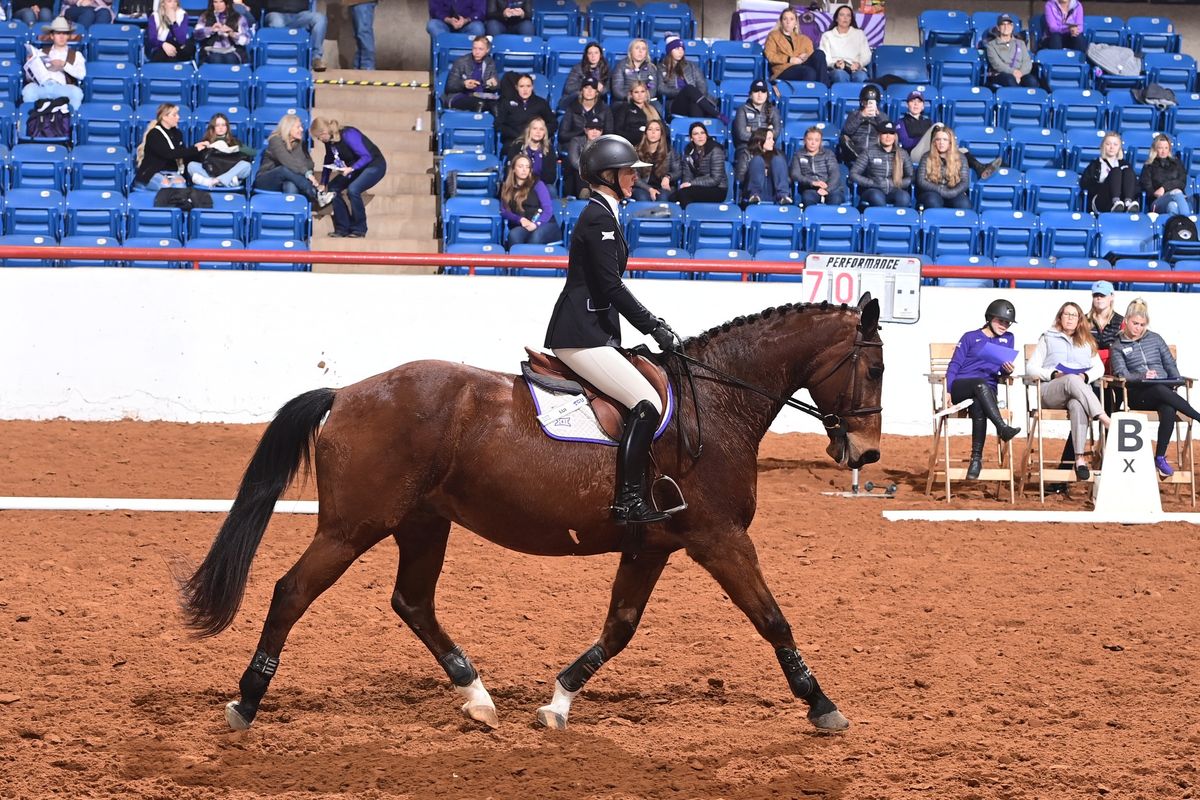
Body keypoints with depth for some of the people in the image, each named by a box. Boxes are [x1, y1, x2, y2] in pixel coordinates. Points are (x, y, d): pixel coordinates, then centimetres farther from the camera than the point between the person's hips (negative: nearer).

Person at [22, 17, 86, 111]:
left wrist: (64, 65, -9)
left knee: (77, 92, -35)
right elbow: (28, 77, 16)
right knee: (28, 90, -32)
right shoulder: (42, 52, 24)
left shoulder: (76, 55, 21)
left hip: (63, 89, -1)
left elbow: (81, 74, 1)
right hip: (42, 86, 1)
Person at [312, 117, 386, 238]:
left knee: (353, 189, -28)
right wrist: (323, 183, 5)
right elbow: (328, 162, 10)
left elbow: (367, 157, -30)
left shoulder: (348, 135, -29)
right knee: (333, 188, -4)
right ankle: (342, 229, 0)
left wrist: (351, 169, -42)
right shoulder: (329, 141, -4)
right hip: (354, 167, 9)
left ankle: (359, 229, -14)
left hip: (374, 165, -9)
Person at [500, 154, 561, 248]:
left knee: (536, 236, -38)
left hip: (545, 224, -1)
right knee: (514, 235, -35)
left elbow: (548, 209, -1)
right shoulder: (507, 188, 17)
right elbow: (504, 211, 8)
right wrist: (520, 219, -13)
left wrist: (536, 224, -20)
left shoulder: (537, 184, 9)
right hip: (520, 227, 2)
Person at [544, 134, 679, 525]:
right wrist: (653, 326, -13)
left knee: (646, 401, 12)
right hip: (580, 336, -11)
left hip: (595, 331, 11)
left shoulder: (601, 215, 18)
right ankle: (629, 501, -19)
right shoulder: (599, 218, -14)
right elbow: (611, 287, -19)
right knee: (647, 403, -17)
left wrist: (653, 323, 15)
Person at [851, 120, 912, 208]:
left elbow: (911, 177, 13)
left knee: (904, 196, -33)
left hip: (893, 191, 2)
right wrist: (872, 183, -8)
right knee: (877, 196, -38)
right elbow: (853, 174, 2)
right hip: (873, 190, -2)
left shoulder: (902, 154, 12)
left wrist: (895, 184, -5)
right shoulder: (870, 152, 5)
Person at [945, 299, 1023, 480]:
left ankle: (977, 457, -39)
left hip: (987, 390, 2)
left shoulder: (1007, 339, 22)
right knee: (981, 383, -38)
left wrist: (1008, 370, -9)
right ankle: (1002, 428, -53)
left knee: (978, 406, -36)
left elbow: (1003, 372, 17)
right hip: (961, 387, -2)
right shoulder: (970, 337, 14)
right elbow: (955, 365, 6)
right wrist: (947, 391, -9)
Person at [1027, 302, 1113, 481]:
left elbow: (1099, 368, 17)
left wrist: (1085, 376, -6)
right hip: (1051, 391, -1)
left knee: (1077, 405, -40)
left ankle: (1080, 458, -50)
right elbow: (1031, 367, 11)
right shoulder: (1047, 339, 23)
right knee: (1072, 380, -39)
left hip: (1080, 391, 1)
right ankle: (1104, 418, -51)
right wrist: (1054, 375, -8)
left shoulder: (1087, 342, 29)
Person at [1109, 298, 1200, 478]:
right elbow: (1122, 374, -2)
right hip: (1138, 395, -2)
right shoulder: (1118, 347, 12)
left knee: (1168, 410, -36)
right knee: (1161, 390, -38)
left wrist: (1175, 381, -2)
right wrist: (1142, 376, -21)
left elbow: (1170, 363, 18)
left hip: (1164, 389, 2)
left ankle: (1160, 457, -30)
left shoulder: (1154, 338, 19)